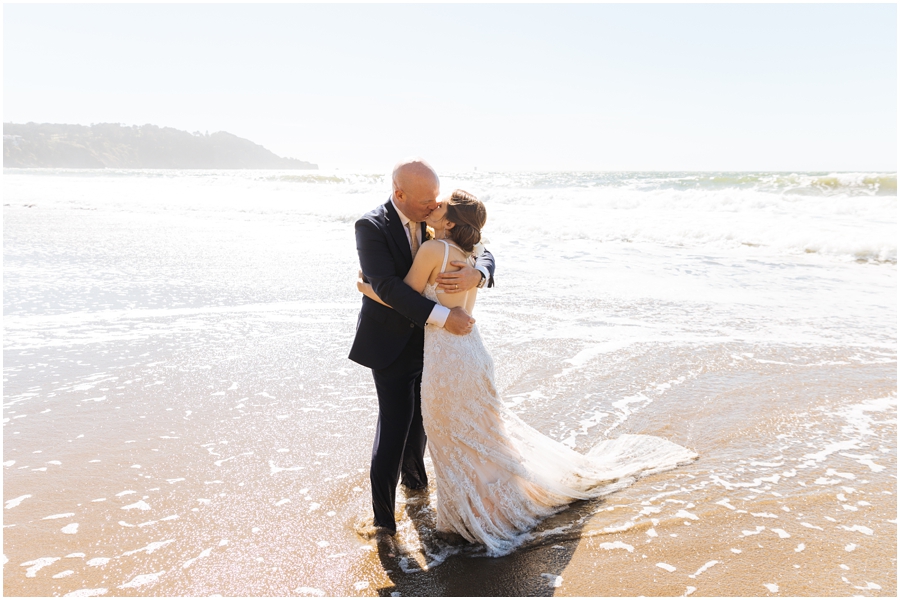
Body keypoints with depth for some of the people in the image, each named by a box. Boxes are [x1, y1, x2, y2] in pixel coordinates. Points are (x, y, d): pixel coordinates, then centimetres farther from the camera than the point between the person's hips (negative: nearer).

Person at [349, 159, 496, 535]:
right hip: (391, 342, -5)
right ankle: (382, 511, 8)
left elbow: (483, 254, -4)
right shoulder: (371, 227, -19)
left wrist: (476, 274, -30)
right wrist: (443, 316, -35)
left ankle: (413, 472, 45)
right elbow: (386, 286, -29)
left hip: (428, 339, 5)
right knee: (394, 420, -5)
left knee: (420, 414, 20)